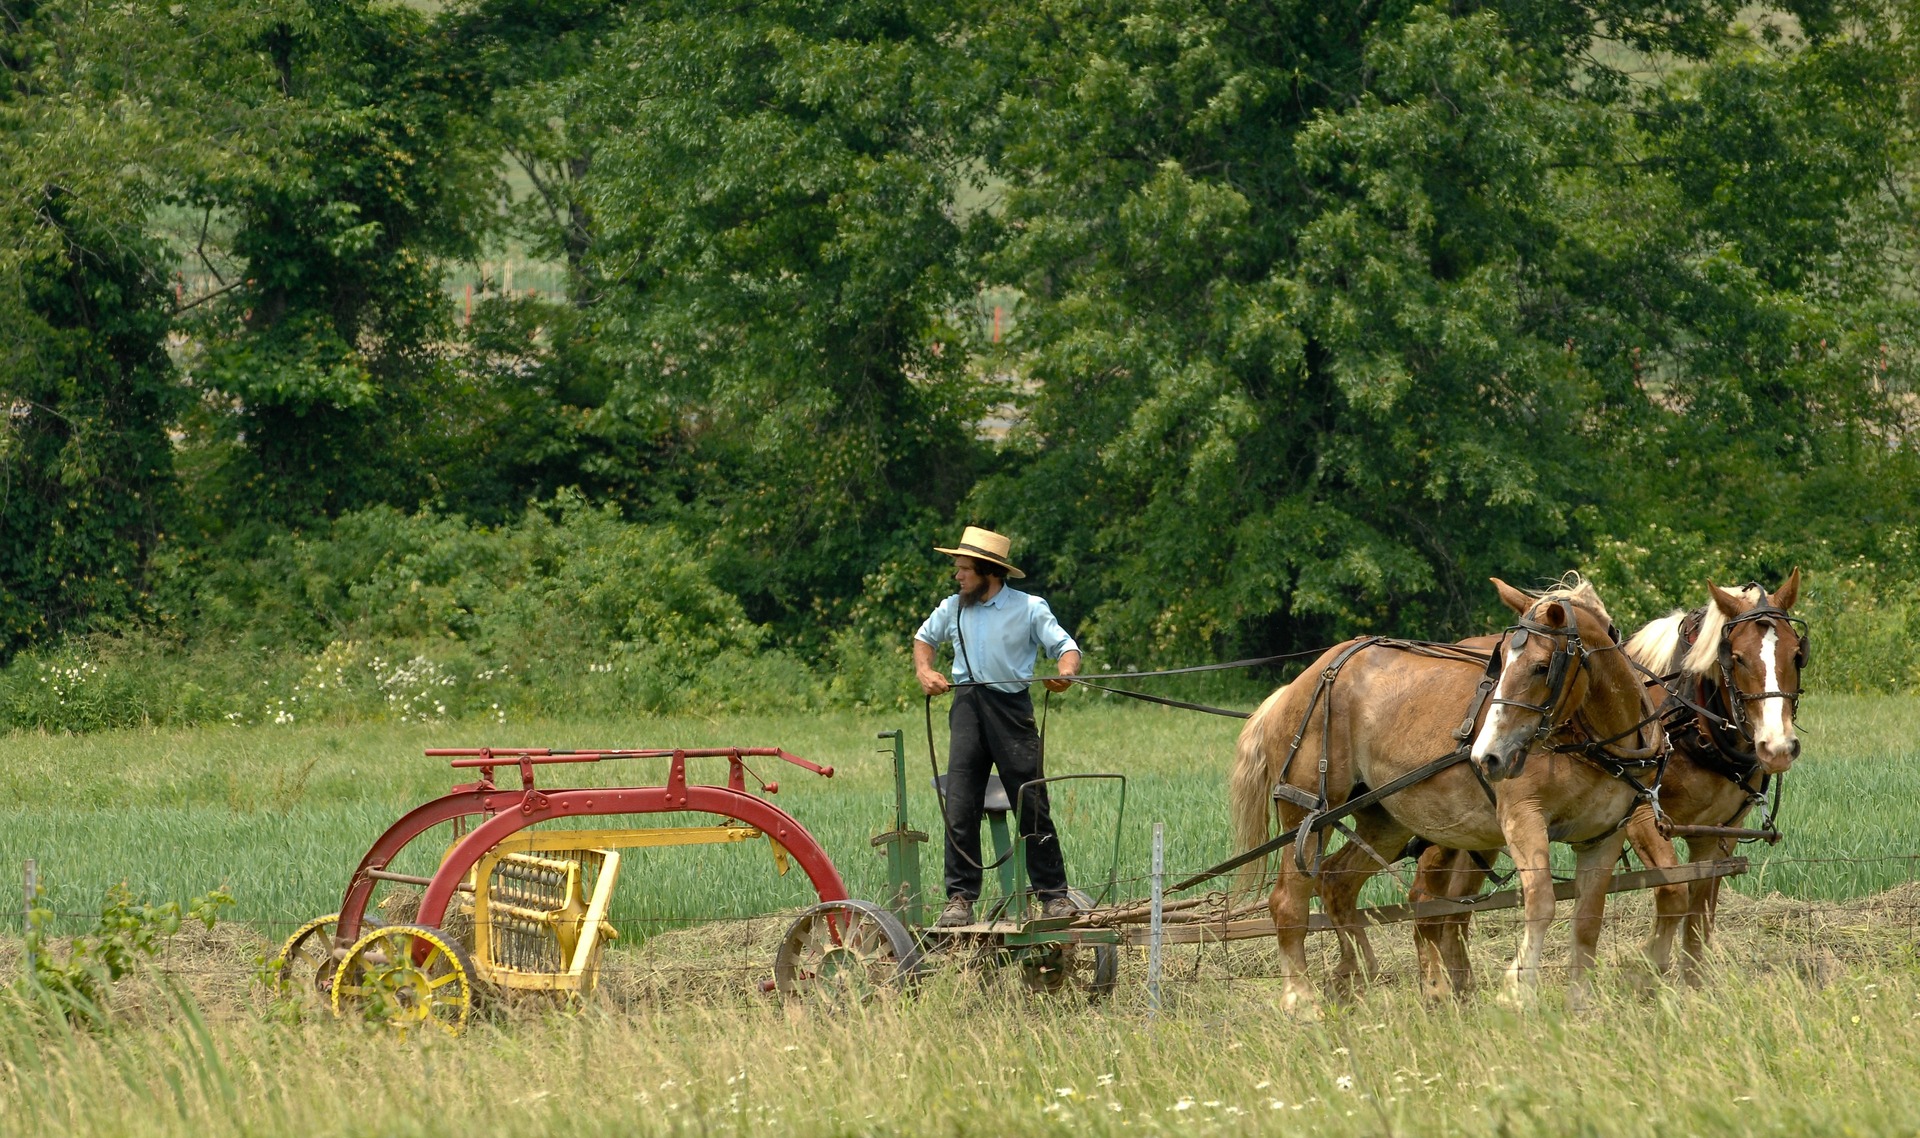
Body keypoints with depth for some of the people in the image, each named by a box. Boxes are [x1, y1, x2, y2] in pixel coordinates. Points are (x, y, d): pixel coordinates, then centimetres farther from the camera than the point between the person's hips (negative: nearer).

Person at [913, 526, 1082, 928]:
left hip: (1011, 709, -3)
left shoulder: (1029, 609, -1)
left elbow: (1066, 646, -2)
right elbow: (924, 637, 28)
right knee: (960, 808, -4)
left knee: (1032, 805, -1)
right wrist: (924, 670, 9)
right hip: (967, 708, 3)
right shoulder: (952, 609, 9)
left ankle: (1053, 895, 6)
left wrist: (1065, 672, -24)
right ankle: (960, 898, 0)